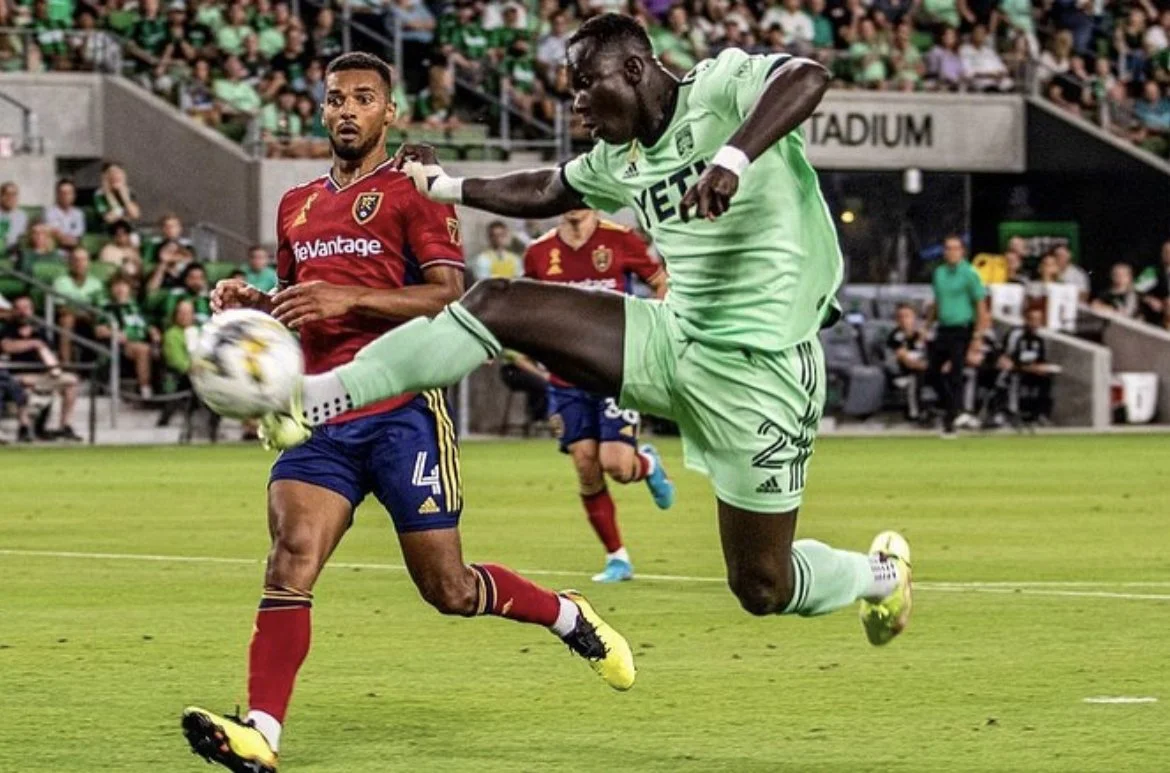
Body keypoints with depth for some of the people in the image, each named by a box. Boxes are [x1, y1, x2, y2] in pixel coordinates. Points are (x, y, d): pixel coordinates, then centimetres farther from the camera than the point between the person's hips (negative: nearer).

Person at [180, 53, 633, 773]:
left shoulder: (412, 191, -1)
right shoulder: (298, 206, 19)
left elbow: (448, 296, -11)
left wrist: (349, 297, -22)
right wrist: (252, 303, 8)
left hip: (402, 410, -5)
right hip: (323, 417, 5)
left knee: (449, 590, 0)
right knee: (292, 552, -19)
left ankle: (571, 616, 30)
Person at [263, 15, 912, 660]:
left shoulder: (723, 88, -12)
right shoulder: (619, 160, 12)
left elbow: (807, 77, -34)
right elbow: (543, 193, 32)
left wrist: (732, 158, -47)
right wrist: (445, 187, 32)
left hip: (759, 366, -7)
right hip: (673, 339, 7)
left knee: (763, 590, -1)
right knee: (497, 303, -9)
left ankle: (880, 573, 32)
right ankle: (317, 398, -11)